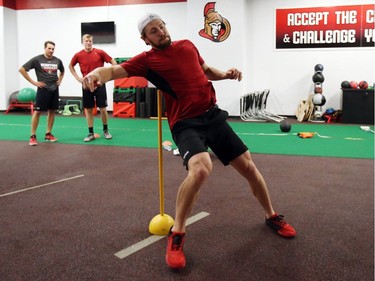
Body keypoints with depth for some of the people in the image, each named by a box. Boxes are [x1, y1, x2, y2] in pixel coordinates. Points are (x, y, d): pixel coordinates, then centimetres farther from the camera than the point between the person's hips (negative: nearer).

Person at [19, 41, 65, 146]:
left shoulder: (57, 61, 5)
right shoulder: (37, 59, -8)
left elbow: (62, 71, 27)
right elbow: (22, 69, -7)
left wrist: (60, 80, 11)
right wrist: (33, 82, -9)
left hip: (54, 89, 5)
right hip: (43, 89, -5)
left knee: (52, 111, 8)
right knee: (37, 111, -6)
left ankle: (48, 134, 19)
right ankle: (33, 136, -1)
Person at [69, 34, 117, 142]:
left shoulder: (100, 52, -5)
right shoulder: (78, 55, 0)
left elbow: (113, 62, 2)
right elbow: (71, 66, 18)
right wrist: (77, 77, 7)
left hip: (100, 84, -1)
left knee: (103, 108, 1)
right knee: (88, 110, 5)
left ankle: (106, 130, 20)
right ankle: (91, 133, 14)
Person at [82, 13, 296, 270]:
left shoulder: (187, 45, 13)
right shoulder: (147, 60, -2)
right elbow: (114, 71, -14)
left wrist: (226, 74, 9)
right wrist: (96, 74, -37)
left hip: (213, 115, 6)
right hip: (186, 123, -5)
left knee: (247, 165, 9)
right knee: (201, 168, -33)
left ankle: (272, 217, 35)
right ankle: (177, 236, -13)